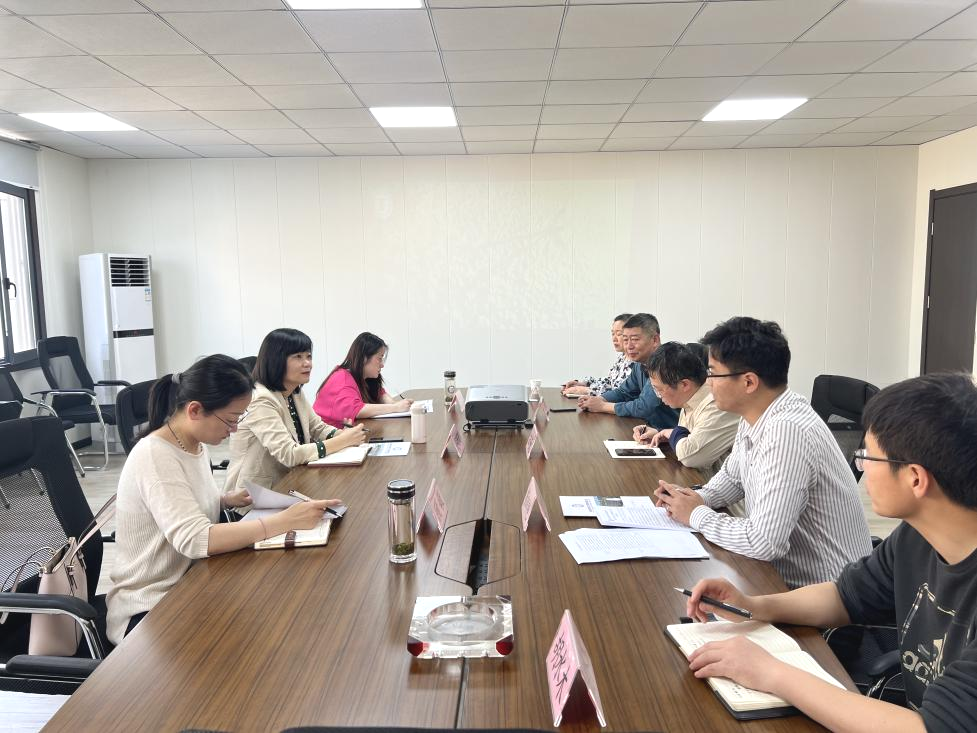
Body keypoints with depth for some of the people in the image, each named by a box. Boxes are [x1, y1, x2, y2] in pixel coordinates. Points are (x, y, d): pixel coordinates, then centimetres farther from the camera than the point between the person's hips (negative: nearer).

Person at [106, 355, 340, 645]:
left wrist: (227, 501, -2)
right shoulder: (154, 457, -24)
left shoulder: (195, 444, 2)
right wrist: (286, 520, -35)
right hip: (148, 610, -7)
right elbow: (195, 540, -34)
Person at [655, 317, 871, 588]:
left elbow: (764, 543, -31)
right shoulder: (754, 416, -1)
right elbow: (732, 475, 17)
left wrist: (697, 515, -15)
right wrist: (698, 498, -2)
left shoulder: (787, 432, -29)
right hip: (781, 572, 7)